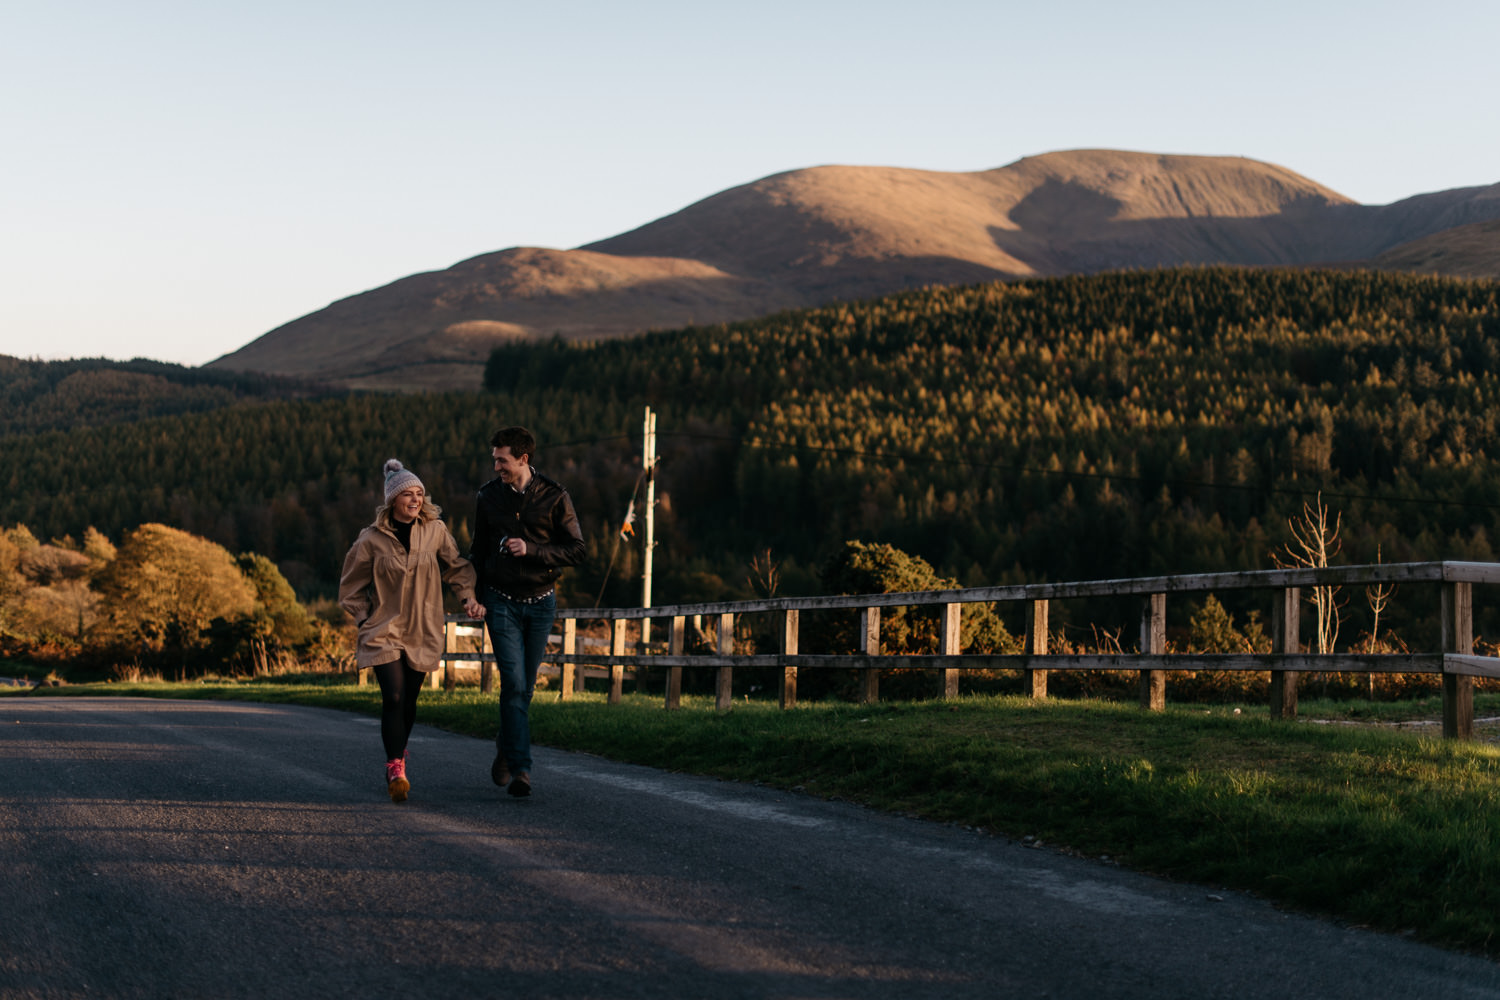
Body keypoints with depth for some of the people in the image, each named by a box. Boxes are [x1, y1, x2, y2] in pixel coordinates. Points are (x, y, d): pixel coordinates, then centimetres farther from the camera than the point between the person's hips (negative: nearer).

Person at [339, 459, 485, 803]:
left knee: (409, 703, 9)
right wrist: (366, 620, -1)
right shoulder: (372, 539, -7)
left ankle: (398, 761, 31)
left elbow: (456, 567, 12)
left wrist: (468, 596, -3)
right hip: (384, 630, -3)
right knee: (393, 698, -17)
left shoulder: (435, 530, -1)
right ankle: (395, 771, -12)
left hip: (421, 633, 3)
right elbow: (351, 587, 6)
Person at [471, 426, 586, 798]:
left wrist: (531, 550, -17)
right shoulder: (488, 496, 3)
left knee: (525, 686, 9)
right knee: (514, 684, -12)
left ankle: (506, 745, 33)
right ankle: (519, 767, -12)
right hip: (502, 602, 0)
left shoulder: (554, 498, -4)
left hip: (541, 601, 0)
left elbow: (576, 550, -5)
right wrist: (474, 595, 10)